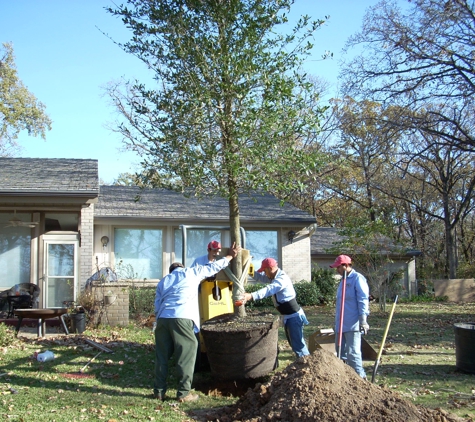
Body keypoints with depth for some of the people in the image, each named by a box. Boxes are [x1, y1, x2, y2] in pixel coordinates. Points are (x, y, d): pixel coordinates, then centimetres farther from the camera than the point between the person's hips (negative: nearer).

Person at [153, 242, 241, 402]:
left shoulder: (163, 281, 30)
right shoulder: (190, 273, 19)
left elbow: (157, 305, 21)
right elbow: (213, 267, 27)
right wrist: (230, 256, 38)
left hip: (162, 318, 5)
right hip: (182, 318, -5)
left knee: (162, 355, 12)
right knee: (186, 355, 1)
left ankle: (159, 391, 14)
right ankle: (184, 393, 0)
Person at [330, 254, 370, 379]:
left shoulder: (358, 279, -9)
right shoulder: (343, 280, 18)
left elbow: (363, 300, -16)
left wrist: (363, 320, -22)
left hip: (352, 324, -9)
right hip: (341, 324, 9)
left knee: (352, 352, -8)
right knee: (340, 352, 12)